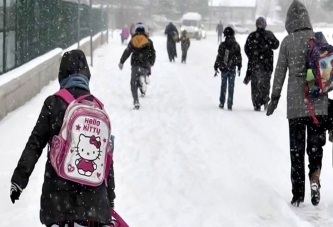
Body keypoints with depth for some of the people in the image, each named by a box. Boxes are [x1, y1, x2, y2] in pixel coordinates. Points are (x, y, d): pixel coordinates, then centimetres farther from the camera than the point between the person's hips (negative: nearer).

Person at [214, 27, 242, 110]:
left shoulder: (222, 45, -9)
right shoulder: (236, 45, -3)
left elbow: (219, 57, -7)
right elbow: (239, 57, 3)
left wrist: (216, 68, 1)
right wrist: (239, 68, 12)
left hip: (224, 69, -1)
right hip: (232, 69, 1)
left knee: (223, 85, 12)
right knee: (231, 86, 6)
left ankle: (222, 103, 14)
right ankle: (230, 104, 3)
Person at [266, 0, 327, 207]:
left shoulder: (288, 42, -4)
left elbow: (280, 71, -1)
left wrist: (275, 97, 9)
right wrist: (328, 94, 14)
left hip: (296, 102, -1)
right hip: (319, 102, 1)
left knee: (296, 147, 7)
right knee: (316, 143, 12)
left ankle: (298, 193, 7)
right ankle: (315, 178, -12)